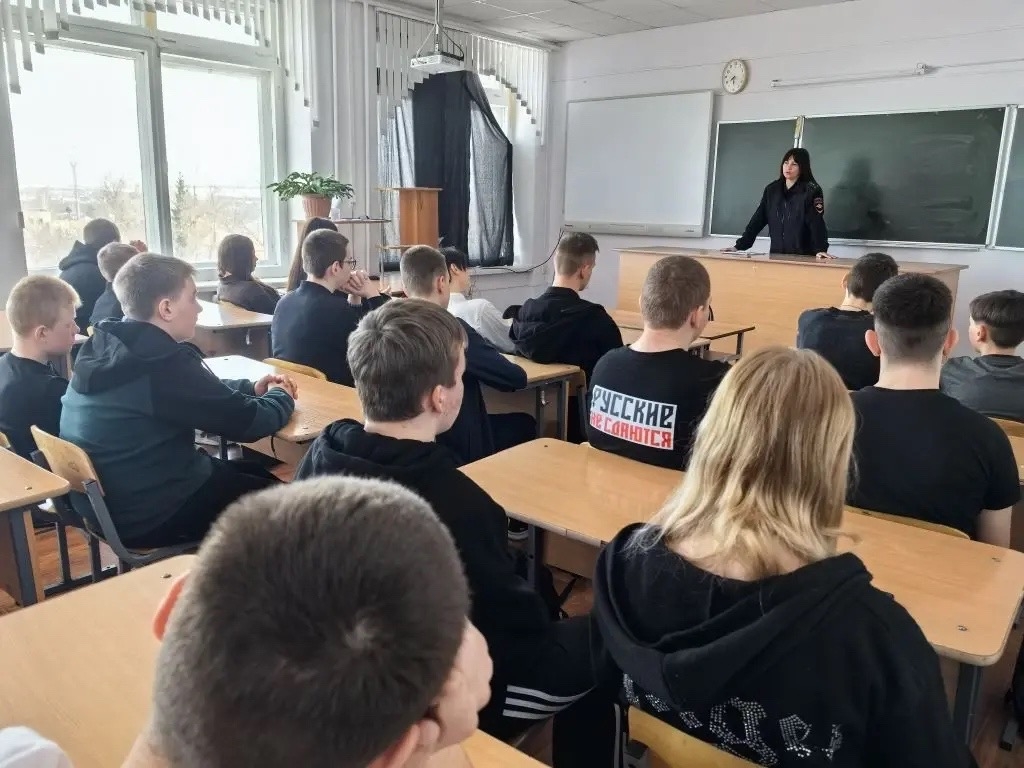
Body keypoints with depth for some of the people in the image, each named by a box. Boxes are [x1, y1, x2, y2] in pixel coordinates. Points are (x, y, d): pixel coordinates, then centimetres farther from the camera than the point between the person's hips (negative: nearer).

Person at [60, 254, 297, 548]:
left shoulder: (102, 346, 0)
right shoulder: (164, 363, -28)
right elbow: (249, 423, -20)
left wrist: (250, 388, 8)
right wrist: (281, 397, 0)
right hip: (151, 516, -9)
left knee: (258, 474, 23)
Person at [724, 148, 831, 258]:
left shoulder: (811, 191, -3)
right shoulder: (772, 189, 11)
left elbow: (817, 222, -14)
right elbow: (757, 219, 9)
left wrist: (820, 249, -28)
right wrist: (739, 246, 1)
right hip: (776, 255, 4)